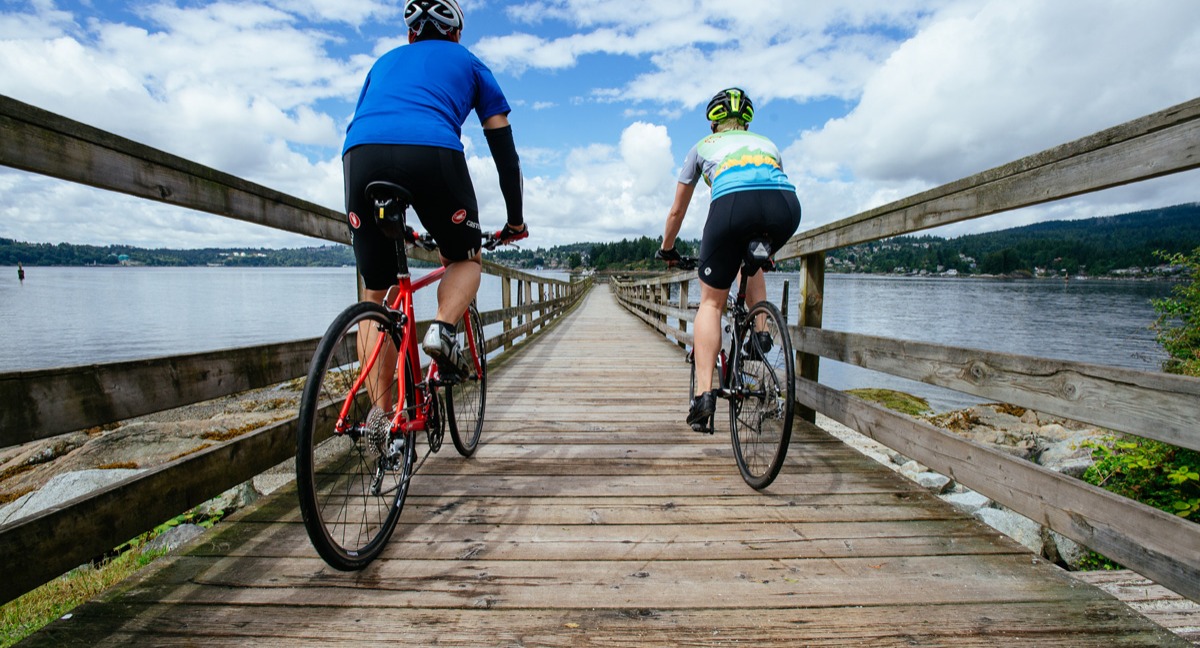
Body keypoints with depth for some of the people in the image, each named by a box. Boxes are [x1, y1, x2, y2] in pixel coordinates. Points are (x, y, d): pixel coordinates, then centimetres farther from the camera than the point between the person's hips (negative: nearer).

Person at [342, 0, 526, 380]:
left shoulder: (386, 60, 38)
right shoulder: (468, 62, 29)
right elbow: (503, 148, 25)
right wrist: (516, 219, 32)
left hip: (361, 155, 3)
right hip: (433, 154, -3)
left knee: (374, 294, 13)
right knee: (467, 258, 22)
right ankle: (443, 329, -6)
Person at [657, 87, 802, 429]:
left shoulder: (703, 146, 32)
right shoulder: (767, 143, 39)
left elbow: (677, 211, 36)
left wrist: (666, 250, 52)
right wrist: (766, 250, 60)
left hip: (733, 203, -3)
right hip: (786, 207, 3)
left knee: (711, 302, 11)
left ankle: (703, 393, 0)